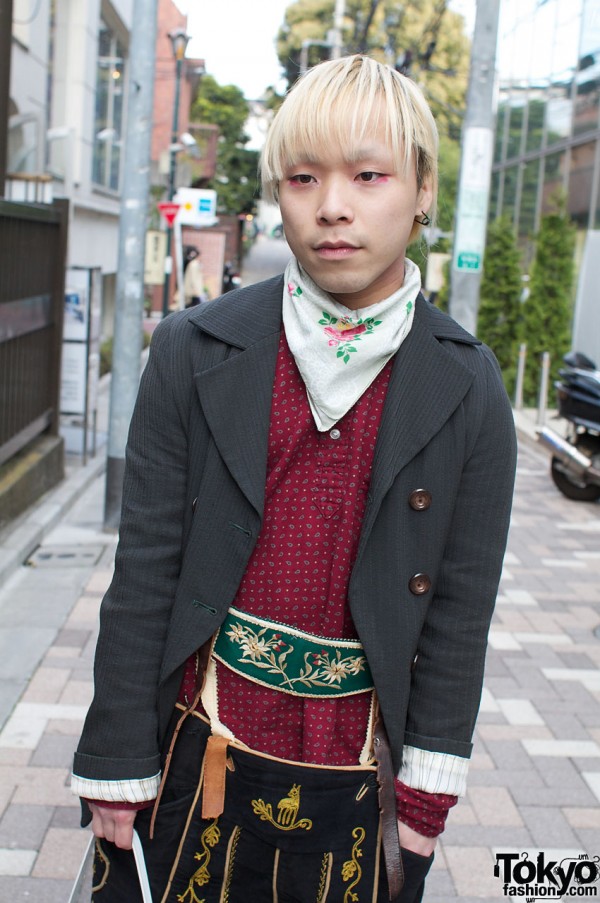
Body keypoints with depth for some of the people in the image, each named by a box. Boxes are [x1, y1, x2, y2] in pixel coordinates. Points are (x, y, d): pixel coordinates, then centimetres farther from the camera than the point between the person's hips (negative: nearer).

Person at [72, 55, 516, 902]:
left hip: (355, 776, 0)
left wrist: (425, 798, -1)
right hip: (197, 752, 1)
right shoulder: (196, 351, -6)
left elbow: (460, 607, -2)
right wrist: (118, 770, -3)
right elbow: (144, 572, -4)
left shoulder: (466, 390, -6)